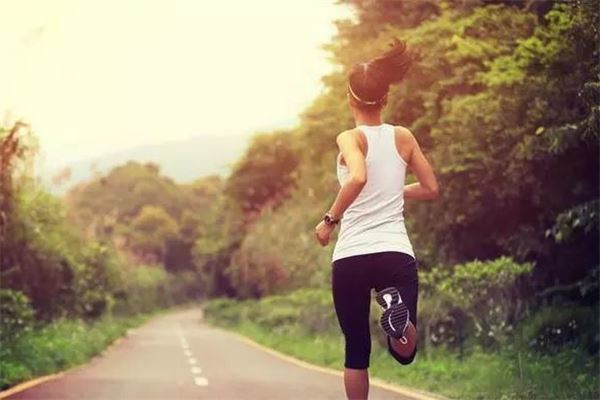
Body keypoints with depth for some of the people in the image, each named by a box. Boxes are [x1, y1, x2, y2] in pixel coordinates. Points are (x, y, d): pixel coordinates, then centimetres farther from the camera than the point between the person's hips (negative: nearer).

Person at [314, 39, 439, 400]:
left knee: (357, 350, 13)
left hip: (350, 258, -2)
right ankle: (398, 310, -28)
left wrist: (329, 220, -12)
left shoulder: (350, 139, -3)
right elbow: (431, 189, 14)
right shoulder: (404, 137, 8)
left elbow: (358, 178, -24)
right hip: (396, 254, 2)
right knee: (405, 353, 4)